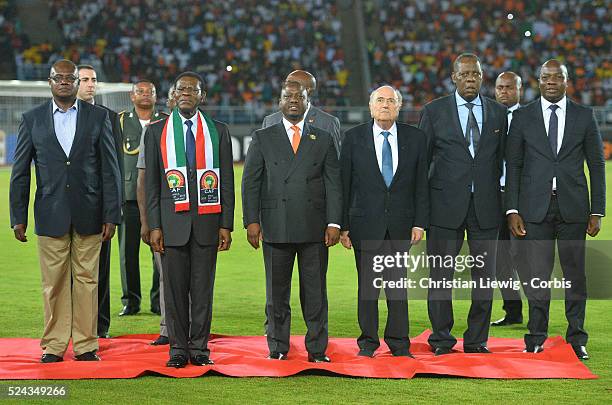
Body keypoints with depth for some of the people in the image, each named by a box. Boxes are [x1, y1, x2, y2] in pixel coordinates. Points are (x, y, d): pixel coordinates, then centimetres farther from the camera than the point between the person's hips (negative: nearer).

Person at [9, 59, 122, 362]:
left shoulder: (98, 117, 4)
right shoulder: (32, 119, 5)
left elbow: (109, 169, 3)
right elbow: (20, 172, 6)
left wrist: (111, 215, -2)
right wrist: (18, 217, 1)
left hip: (88, 215, 0)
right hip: (50, 215, 0)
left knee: (87, 281, 2)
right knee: (54, 283, 2)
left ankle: (86, 345, 9)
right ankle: (54, 346, 9)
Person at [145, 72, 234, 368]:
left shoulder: (218, 132, 8)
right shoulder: (157, 132, 7)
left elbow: (227, 182, 7)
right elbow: (151, 183, 5)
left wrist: (226, 225, 0)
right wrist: (154, 226, -2)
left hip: (207, 221, 0)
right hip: (172, 221, 0)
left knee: (203, 289, 2)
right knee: (175, 288, 1)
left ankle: (199, 347, 9)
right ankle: (178, 349, 8)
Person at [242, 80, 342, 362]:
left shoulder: (323, 140, 12)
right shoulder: (262, 139, 9)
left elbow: (333, 184, 7)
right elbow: (250, 182, 5)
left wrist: (334, 223, -2)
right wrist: (251, 221, -5)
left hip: (314, 229, 0)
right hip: (276, 227, 0)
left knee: (315, 293, 1)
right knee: (277, 291, 4)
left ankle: (317, 349, 7)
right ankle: (278, 348, 13)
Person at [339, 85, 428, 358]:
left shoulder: (415, 138, 5)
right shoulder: (354, 138, 2)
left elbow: (421, 184, 5)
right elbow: (344, 184, 1)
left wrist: (420, 223, -2)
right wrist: (343, 225, -3)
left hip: (400, 223, 1)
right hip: (366, 223, -1)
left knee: (398, 283, 4)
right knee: (367, 283, 2)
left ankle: (398, 342, 12)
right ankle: (368, 342, 11)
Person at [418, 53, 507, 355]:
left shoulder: (498, 113, 9)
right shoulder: (434, 112, 2)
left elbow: (501, 160, 12)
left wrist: (504, 203, 7)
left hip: (486, 206, 2)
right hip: (446, 205, -2)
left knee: (484, 276, 4)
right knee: (441, 275, 1)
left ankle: (477, 340, 13)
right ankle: (441, 339, 11)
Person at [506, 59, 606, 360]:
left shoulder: (584, 116, 6)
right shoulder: (522, 116, 5)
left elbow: (596, 164, 6)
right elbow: (513, 165, 5)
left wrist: (597, 211, 0)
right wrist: (512, 210, -3)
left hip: (572, 208, 0)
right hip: (534, 208, 0)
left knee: (575, 274, 3)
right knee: (536, 276, -1)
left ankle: (576, 338, 12)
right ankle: (536, 338, 9)